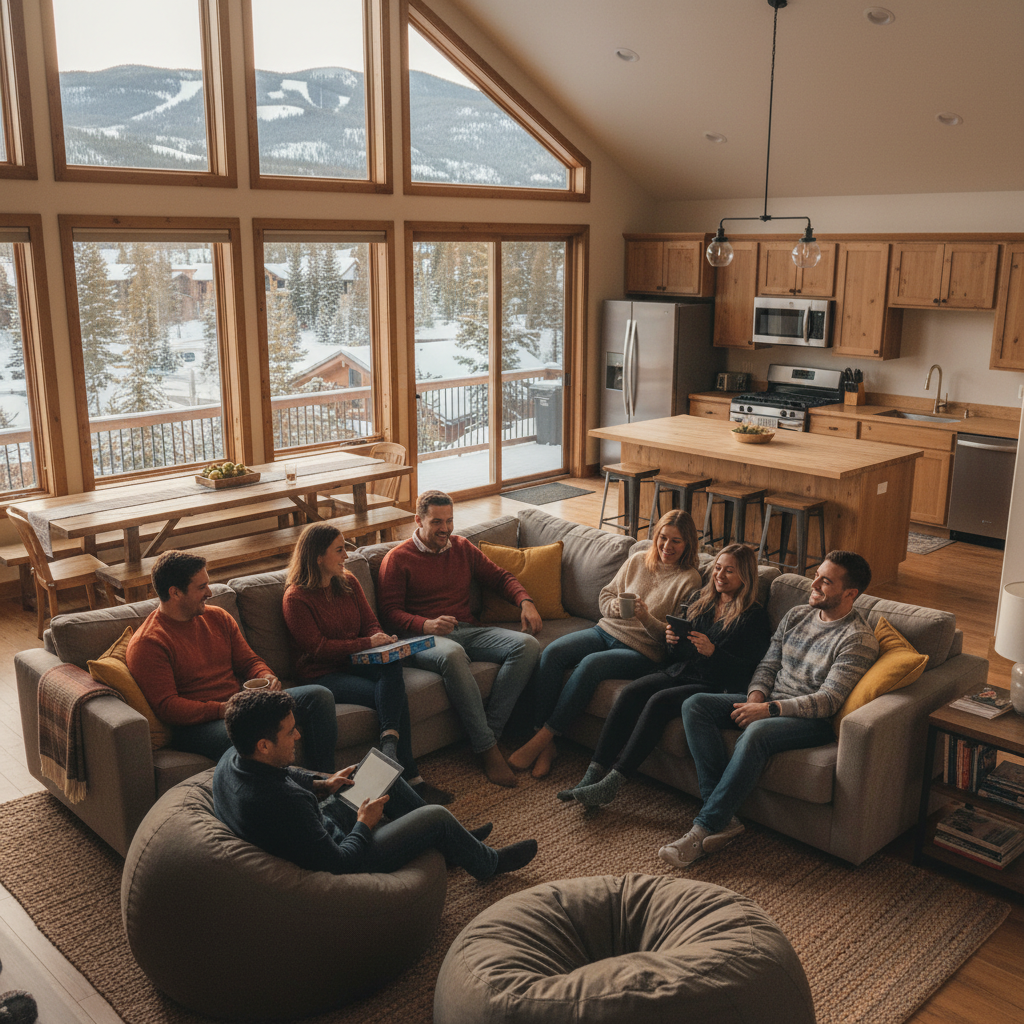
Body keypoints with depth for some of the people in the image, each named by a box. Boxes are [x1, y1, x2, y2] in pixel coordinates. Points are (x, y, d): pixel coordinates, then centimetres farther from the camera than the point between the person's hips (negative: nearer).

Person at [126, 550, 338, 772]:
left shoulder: (217, 617, 14)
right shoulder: (147, 645, -8)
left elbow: (249, 660, 20)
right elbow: (166, 707, -15)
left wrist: (267, 677, -5)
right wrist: (222, 710, -26)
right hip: (196, 725, -7)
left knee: (319, 696, -10)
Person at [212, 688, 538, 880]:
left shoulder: (230, 760, -13)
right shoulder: (281, 801, -41)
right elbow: (339, 865, -32)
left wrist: (321, 784, 2)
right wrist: (364, 824, -15)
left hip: (316, 833, 9)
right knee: (437, 816, -2)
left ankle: (455, 840, 36)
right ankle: (487, 863, 29)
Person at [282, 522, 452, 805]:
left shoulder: (348, 582, 11)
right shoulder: (295, 598, -9)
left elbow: (371, 623, 12)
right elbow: (318, 648, -13)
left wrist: (384, 643, -12)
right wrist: (367, 643, -19)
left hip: (354, 663, 6)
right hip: (322, 675, -6)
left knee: (393, 667, -31)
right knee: (394, 695, -27)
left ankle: (390, 741, -38)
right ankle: (411, 779, -29)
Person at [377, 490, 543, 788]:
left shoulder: (463, 548, 19)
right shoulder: (397, 559, 5)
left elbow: (500, 577, 22)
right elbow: (390, 612, -2)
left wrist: (525, 602, 2)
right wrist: (426, 625, -22)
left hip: (469, 630, 5)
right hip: (424, 638, -5)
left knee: (527, 645, -22)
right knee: (451, 654, -42)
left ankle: (490, 731, -26)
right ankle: (488, 749, -35)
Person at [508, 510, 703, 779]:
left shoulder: (689, 580, -4)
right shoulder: (637, 560, 12)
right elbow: (605, 595, 16)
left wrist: (646, 618, -26)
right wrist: (616, 606, -7)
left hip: (641, 650, -5)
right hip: (606, 630, 6)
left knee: (590, 664, -33)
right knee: (552, 652, -21)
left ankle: (541, 739, -23)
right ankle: (545, 744, -20)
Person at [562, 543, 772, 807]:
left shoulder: (754, 617, -1)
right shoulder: (700, 601, 18)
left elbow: (747, 671, -10)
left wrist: (711, 651, -22)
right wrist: (671, 639, 0)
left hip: (713, 685, -6)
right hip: (677, 671, 6)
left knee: (658, 701, -31)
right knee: (629, 692, -21)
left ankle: (612, 784, -31)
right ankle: (594, 773, -26)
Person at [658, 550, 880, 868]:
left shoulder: (859, 639, -11)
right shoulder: (796, 615, 12)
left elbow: (828, 701, -18)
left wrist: (768, 709, -25)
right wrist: (755, 698, -8)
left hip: (812, 720, -7)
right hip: (767, 702, 8)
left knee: (756, 732, -39)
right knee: (694, 706, -15)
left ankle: (704, 827, -31)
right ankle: (723, 819, -24)